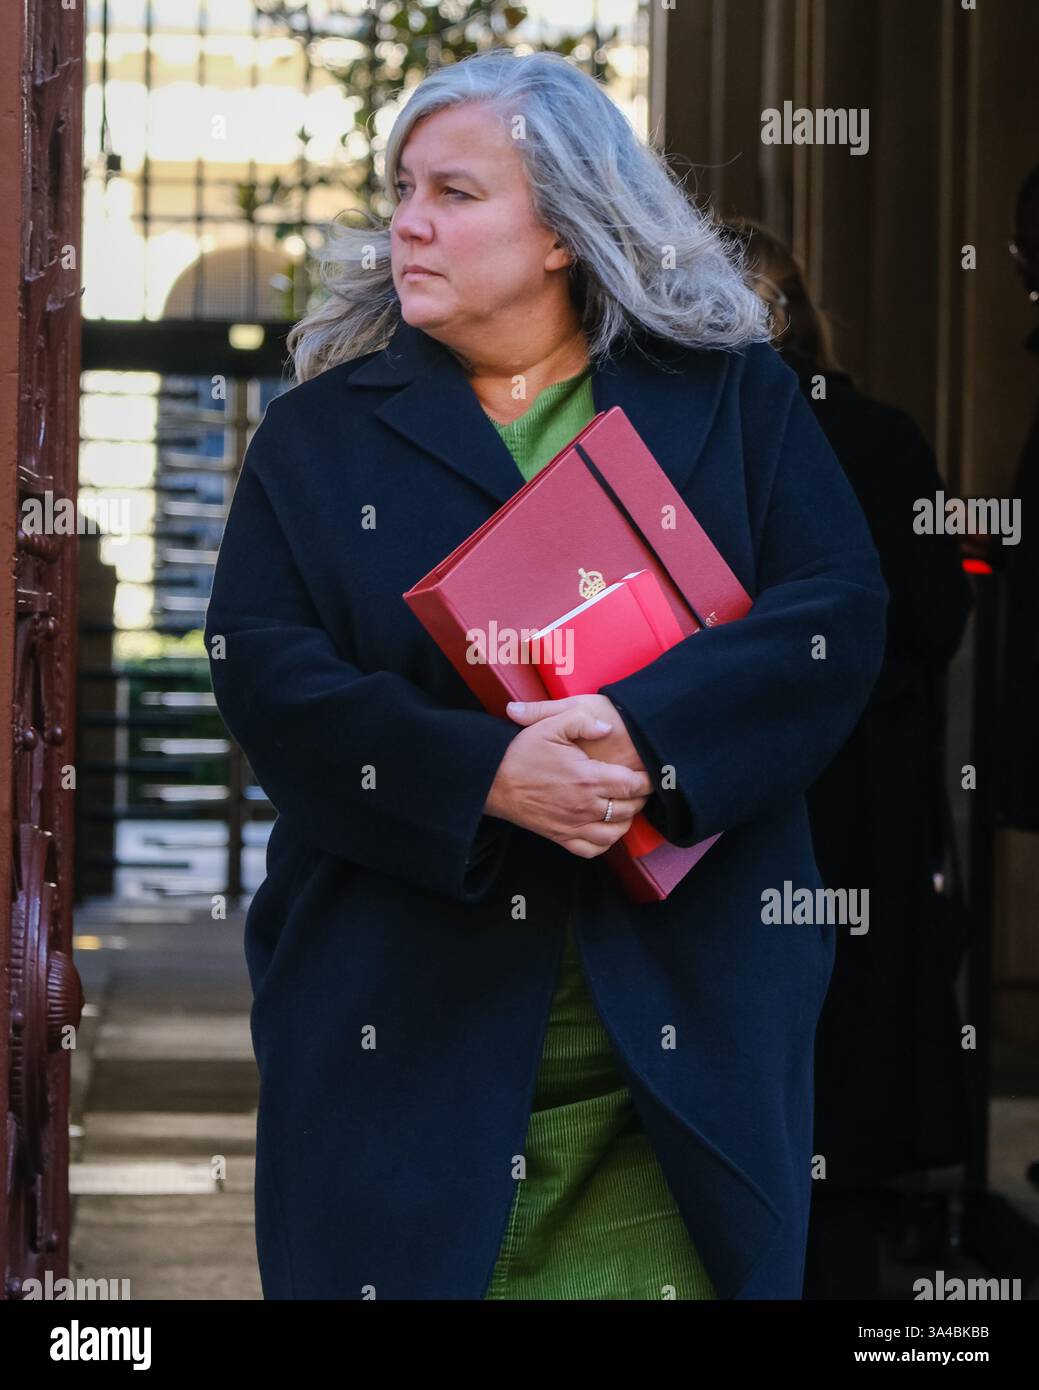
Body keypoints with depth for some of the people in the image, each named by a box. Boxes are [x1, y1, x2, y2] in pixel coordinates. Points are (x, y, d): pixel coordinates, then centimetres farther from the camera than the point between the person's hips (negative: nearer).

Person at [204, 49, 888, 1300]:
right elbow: (260, 667, -3)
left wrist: (648, 729, -20)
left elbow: (840, 616, -3)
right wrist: (487, 775, -19)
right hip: (406, 1026, 1)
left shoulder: (731, 400, 8)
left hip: (683, 1021, 0)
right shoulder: (320, 433, 9)